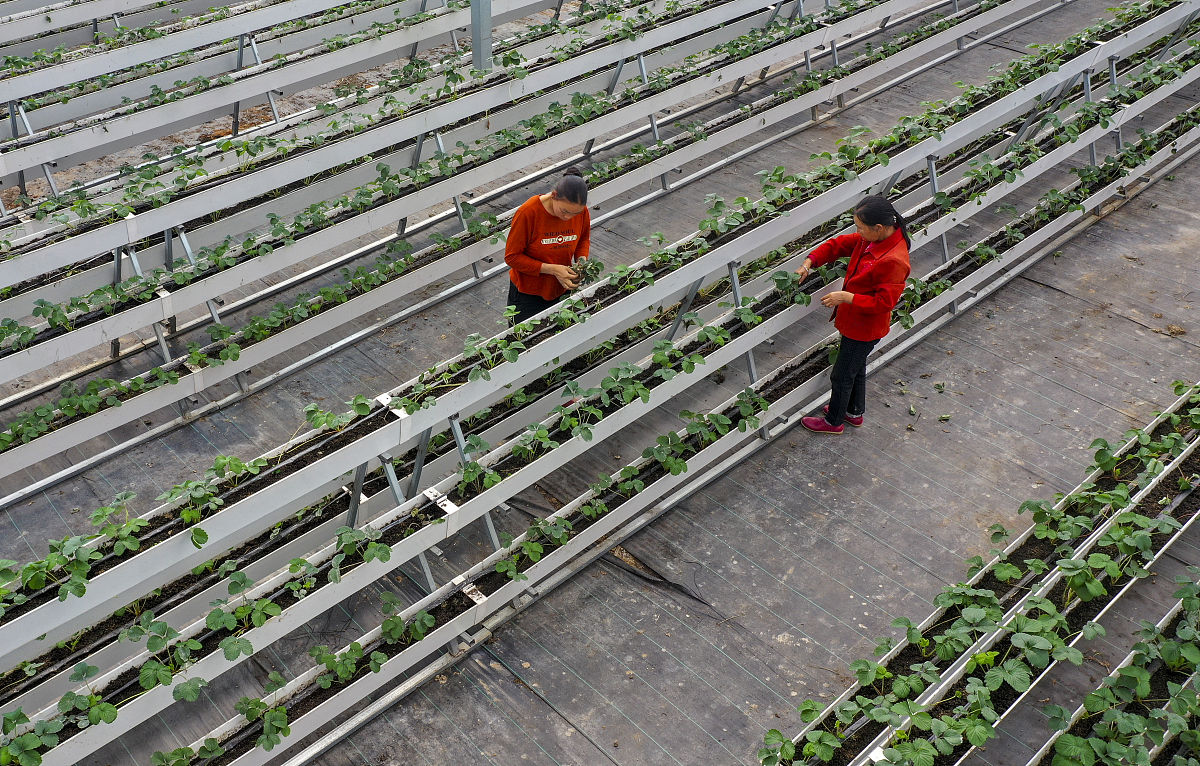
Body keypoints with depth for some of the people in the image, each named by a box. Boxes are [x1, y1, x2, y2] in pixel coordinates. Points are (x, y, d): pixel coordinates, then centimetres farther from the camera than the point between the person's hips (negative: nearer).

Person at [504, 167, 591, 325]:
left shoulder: (581, 211, -12)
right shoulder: (528, 212, -26)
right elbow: (512, 257, -19)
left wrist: (581, 260, -11)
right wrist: (552, 270, -24)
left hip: (559, 290, 4)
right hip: (527, 292, -3)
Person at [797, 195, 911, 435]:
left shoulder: (894, 261, -34)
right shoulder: (871, 239, -8)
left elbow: (884, 302, -31)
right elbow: (839, 244, 4)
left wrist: (847, 297, -31)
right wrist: (809, 262, -6)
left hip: (864, 327, -9)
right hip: (855, 321, 9)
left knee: (842, 375, 10)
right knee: (856, 367, 28)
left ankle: (834, 421, 32)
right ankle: (854, 412, 49)